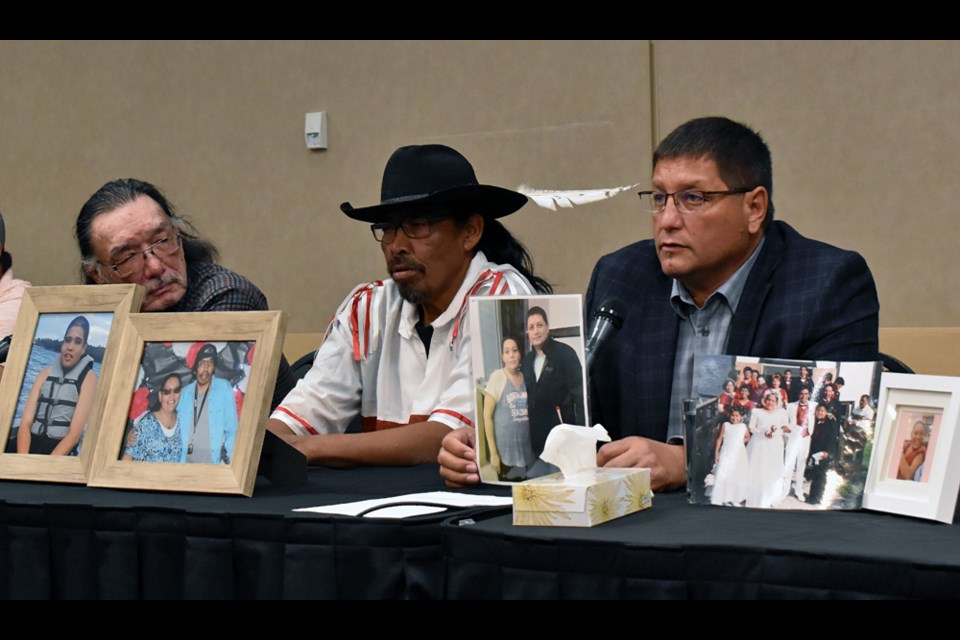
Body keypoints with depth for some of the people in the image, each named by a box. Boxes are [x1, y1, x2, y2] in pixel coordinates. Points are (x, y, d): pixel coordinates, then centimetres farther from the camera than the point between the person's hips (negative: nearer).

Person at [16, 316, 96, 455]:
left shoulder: (87, 378, 1)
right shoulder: (45, 374, 14)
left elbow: (74, 435, -7)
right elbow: (26, 423, 3)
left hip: (61, 453, -3)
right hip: (32, 445, 4)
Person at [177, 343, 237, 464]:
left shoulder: (224, 389, 1)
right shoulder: (184, 393, 11)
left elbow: (232, 430, 0)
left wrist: (230, 459, -9)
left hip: (213, 461, -3)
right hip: (187, 460, 3)